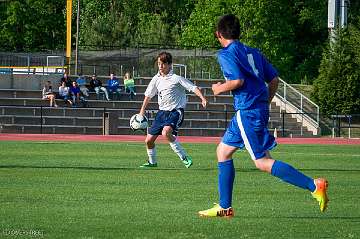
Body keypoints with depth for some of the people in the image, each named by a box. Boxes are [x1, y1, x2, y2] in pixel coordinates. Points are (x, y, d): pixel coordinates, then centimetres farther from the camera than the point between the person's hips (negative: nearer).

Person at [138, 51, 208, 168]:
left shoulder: (176, 78, -10)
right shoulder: (156, 79, 6)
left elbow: (193, 88, -13)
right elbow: (148, 95, 18)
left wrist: (202, 98, -29)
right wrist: (142, 111, 17)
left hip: (176, 111, -6)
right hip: (162, 111, 6)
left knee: (166, 132, -34)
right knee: (149, 140, 4)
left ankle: (184, 157, -23)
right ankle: (152, 162, 31)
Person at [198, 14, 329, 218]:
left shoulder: (225, 54, -6)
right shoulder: (253, 52, 17)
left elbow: (237, 81, -20)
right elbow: (274, 79, 13)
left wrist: (220, 88, -2)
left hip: (247, 112, -9)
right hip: (260, 109, 9)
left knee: (262, 162, -10)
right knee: (223, 151, 17)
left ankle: (314, 185, -20)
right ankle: (225, 207, 17)